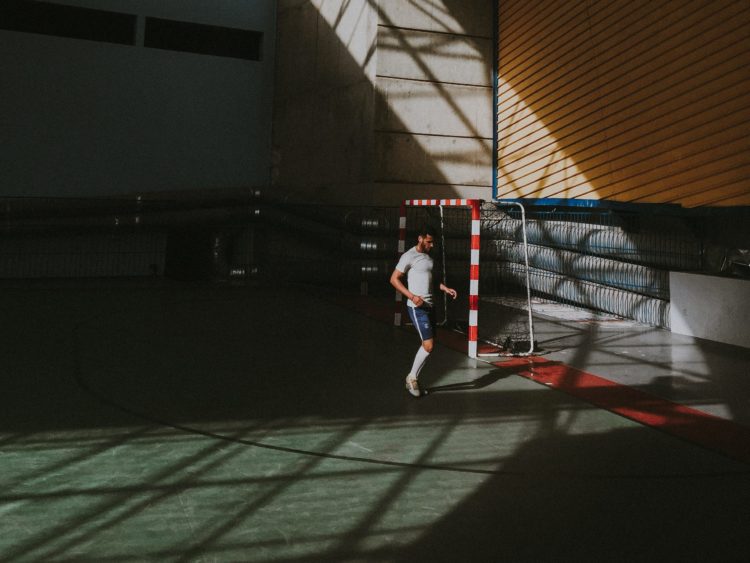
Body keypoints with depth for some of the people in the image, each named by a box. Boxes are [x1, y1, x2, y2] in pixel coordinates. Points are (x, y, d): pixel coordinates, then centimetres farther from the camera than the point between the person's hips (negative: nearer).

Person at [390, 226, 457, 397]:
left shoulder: (429, 257, 14)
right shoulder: (409, 256, -10)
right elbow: (394, 279, -12)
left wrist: (445, 288, 12)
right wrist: (412, 296, -21)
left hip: (429, 306, 8)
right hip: (417, 307, -8)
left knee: (428, 345, 10)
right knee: (428, 346, -12)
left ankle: (413, 380, 22)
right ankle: (412, 377, 7)